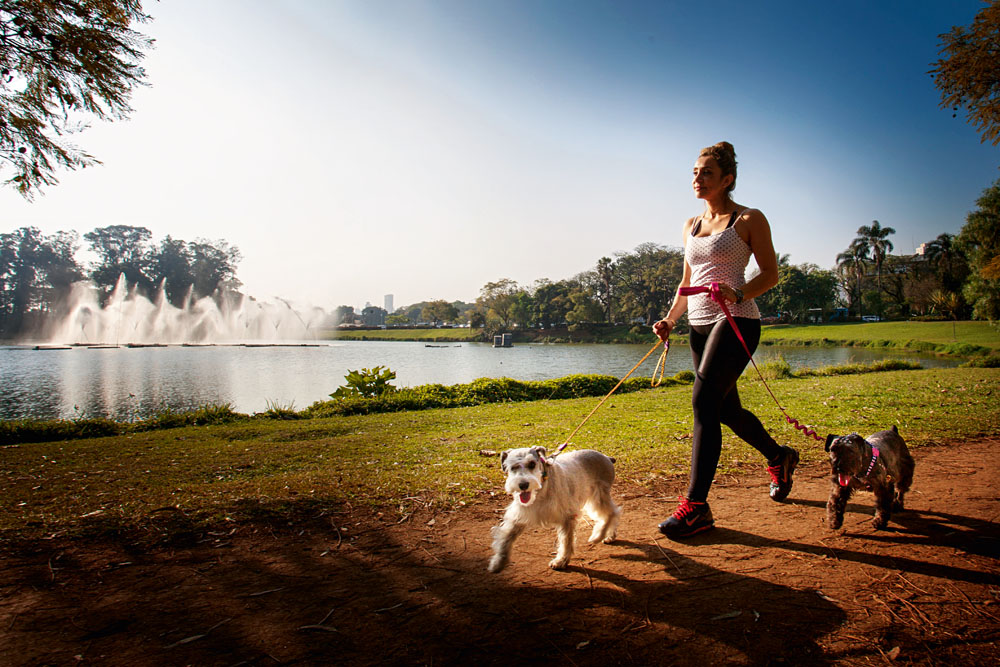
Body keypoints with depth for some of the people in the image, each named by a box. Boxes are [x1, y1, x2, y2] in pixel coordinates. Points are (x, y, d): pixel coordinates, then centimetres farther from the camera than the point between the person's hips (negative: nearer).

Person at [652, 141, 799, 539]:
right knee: (727, 411, 14)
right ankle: (779, 458, 42)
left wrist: (738, 294, -22)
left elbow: (770, 274, -3)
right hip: (699, 325, 7)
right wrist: (670, 320, 7)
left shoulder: (749, 220, -1)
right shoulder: (691, 226, 17)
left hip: (736, 321, -7)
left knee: (704, 401, -20)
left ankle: (696, 506, -17)